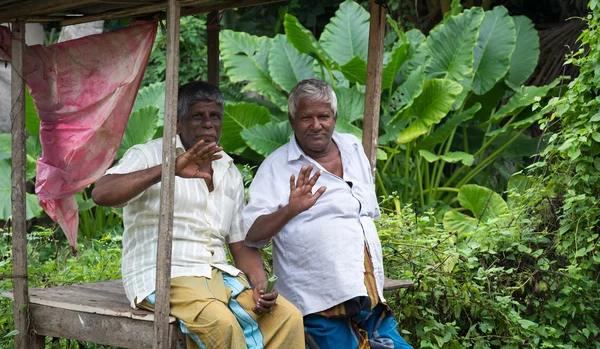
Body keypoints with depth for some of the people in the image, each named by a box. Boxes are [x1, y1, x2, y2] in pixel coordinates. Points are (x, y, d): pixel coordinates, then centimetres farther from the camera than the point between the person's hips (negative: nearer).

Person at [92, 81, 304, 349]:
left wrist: (259, 284, -4)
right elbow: (101, 194, -20)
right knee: (221, 322, -35)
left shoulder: (230, 173, 18)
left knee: (288, 317, -17)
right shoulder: (148, 155, 0)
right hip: (161, 275, -6)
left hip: (218, 275, 6)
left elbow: (241, 244, 17)